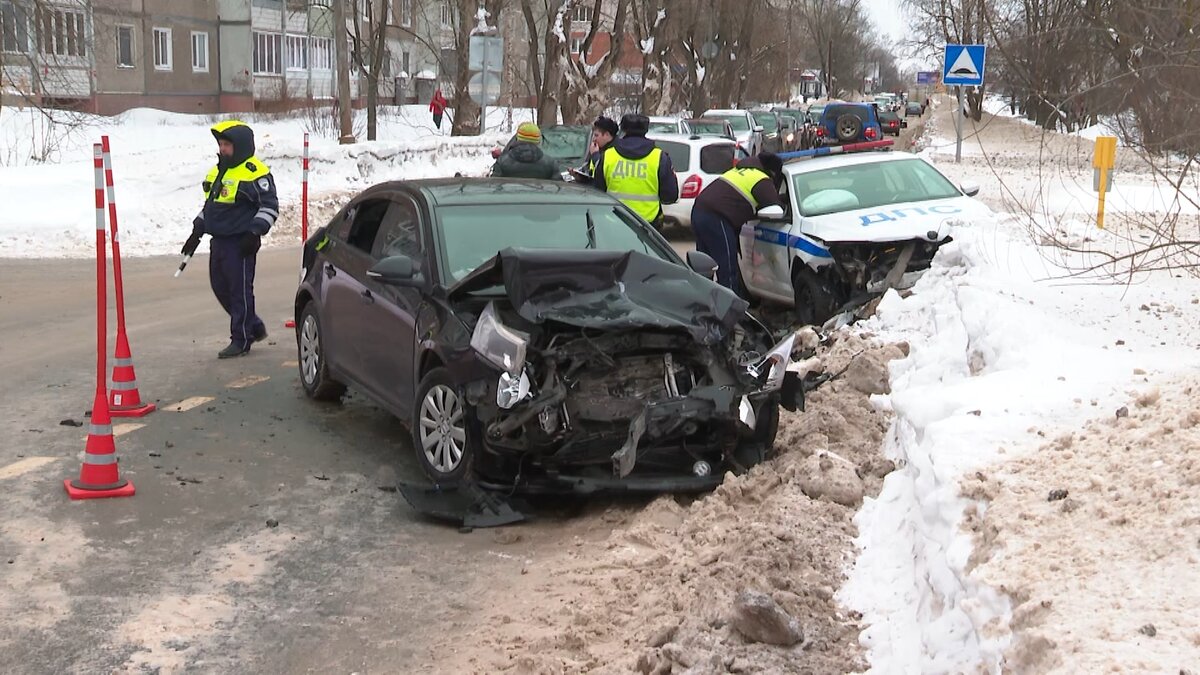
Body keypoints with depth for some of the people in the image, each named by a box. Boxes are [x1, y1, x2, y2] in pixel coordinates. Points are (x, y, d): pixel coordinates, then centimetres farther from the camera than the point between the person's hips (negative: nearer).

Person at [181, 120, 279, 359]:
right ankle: (255, 328, 26)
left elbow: (269, 206, -12)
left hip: (240, 243, -9)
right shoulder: (217, 171, 17)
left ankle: (241, 339, 7)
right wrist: (197, 232, 22)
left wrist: (254, 233, -19)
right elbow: (210, 204, 26)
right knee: (220, 287, 12)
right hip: (218, 240, 9)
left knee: (240, 290, -3)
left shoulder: (254, 173, -11)